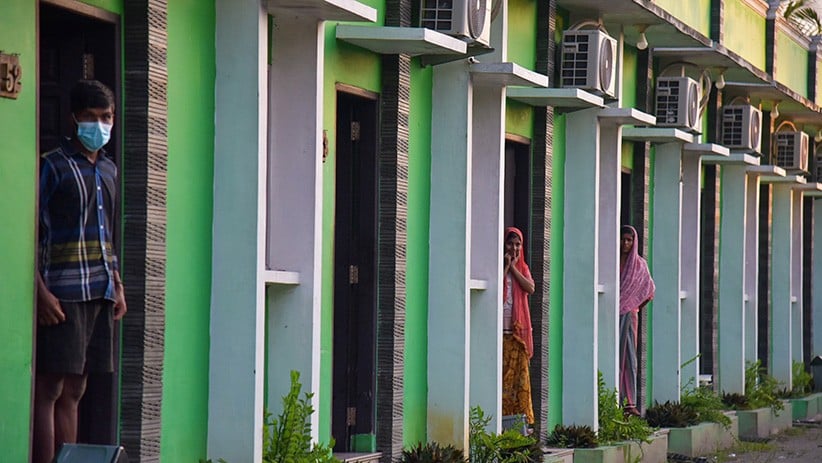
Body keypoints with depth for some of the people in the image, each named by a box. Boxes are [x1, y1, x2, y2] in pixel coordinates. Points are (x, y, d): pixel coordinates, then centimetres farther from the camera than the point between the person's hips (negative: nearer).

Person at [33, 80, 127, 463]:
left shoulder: (108, 170, 17)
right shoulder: (53, 166, -5)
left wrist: (117, 287, 16)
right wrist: (42, 292, -16)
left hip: (99, 294, 7)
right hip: (63, 295, -7)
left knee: (74, 390, 8)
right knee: (49, 389, -8)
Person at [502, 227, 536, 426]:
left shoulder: (522, 268, 16)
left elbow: (530, 288, -1)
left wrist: (513, 267, -3)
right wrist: (505, 266, -10)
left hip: (518, 328, 4)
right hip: (499, 328, -4)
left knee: (519, 372, 2)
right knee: (500, 373, -8)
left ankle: (521, 416, 3)